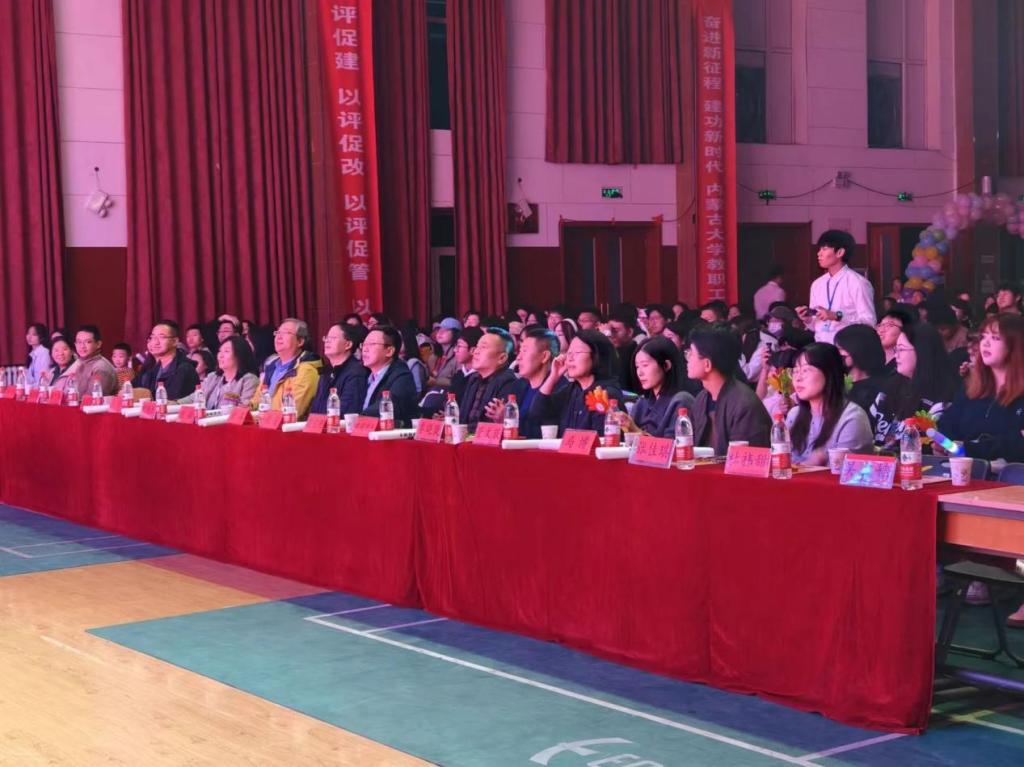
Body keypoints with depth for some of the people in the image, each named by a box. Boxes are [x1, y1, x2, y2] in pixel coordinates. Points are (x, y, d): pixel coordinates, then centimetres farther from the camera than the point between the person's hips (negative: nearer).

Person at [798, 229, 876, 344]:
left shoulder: (858, 283, -7)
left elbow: (869, 322, -14)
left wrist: (837, 316, -21)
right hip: (821, 347, 5)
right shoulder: (817, 284, 12)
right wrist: (808, 319, -5)